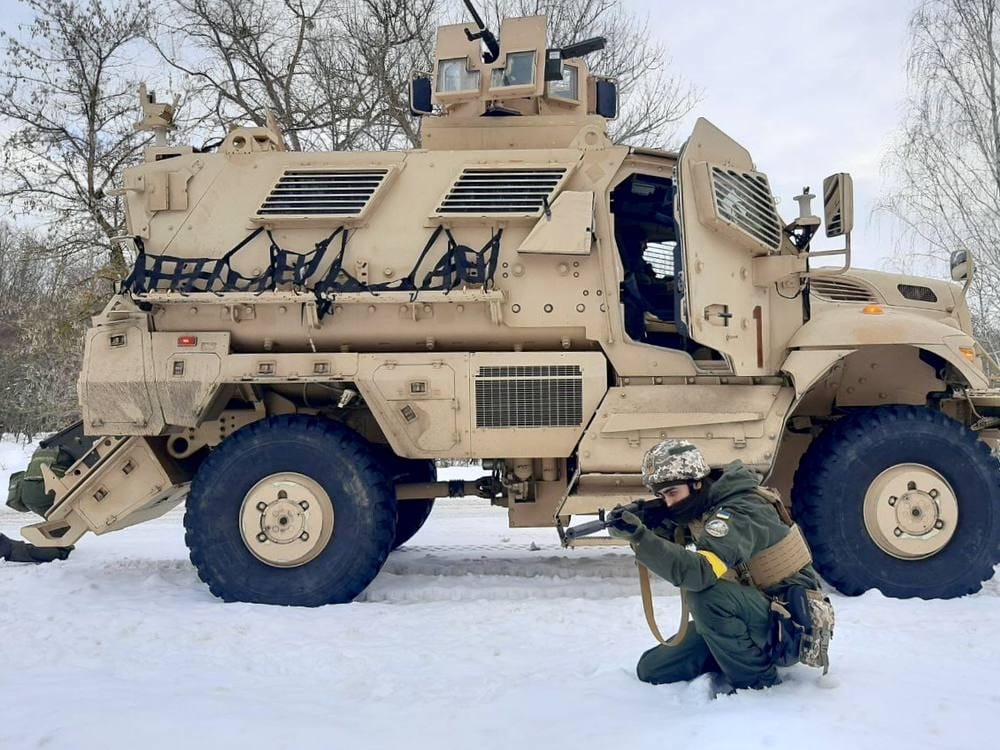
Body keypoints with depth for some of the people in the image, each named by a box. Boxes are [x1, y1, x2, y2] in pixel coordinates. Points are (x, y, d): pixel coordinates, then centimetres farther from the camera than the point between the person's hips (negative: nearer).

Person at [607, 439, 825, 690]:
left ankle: (756, 681, -14)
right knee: (651, 670, 0)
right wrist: (651, 525, -19)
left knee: (705, 594, -35)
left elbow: (700, 573, -41)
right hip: (751, 616, 8)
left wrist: (639, 536, -44)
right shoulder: (699, 507, 0)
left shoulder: (736, 514, -27)